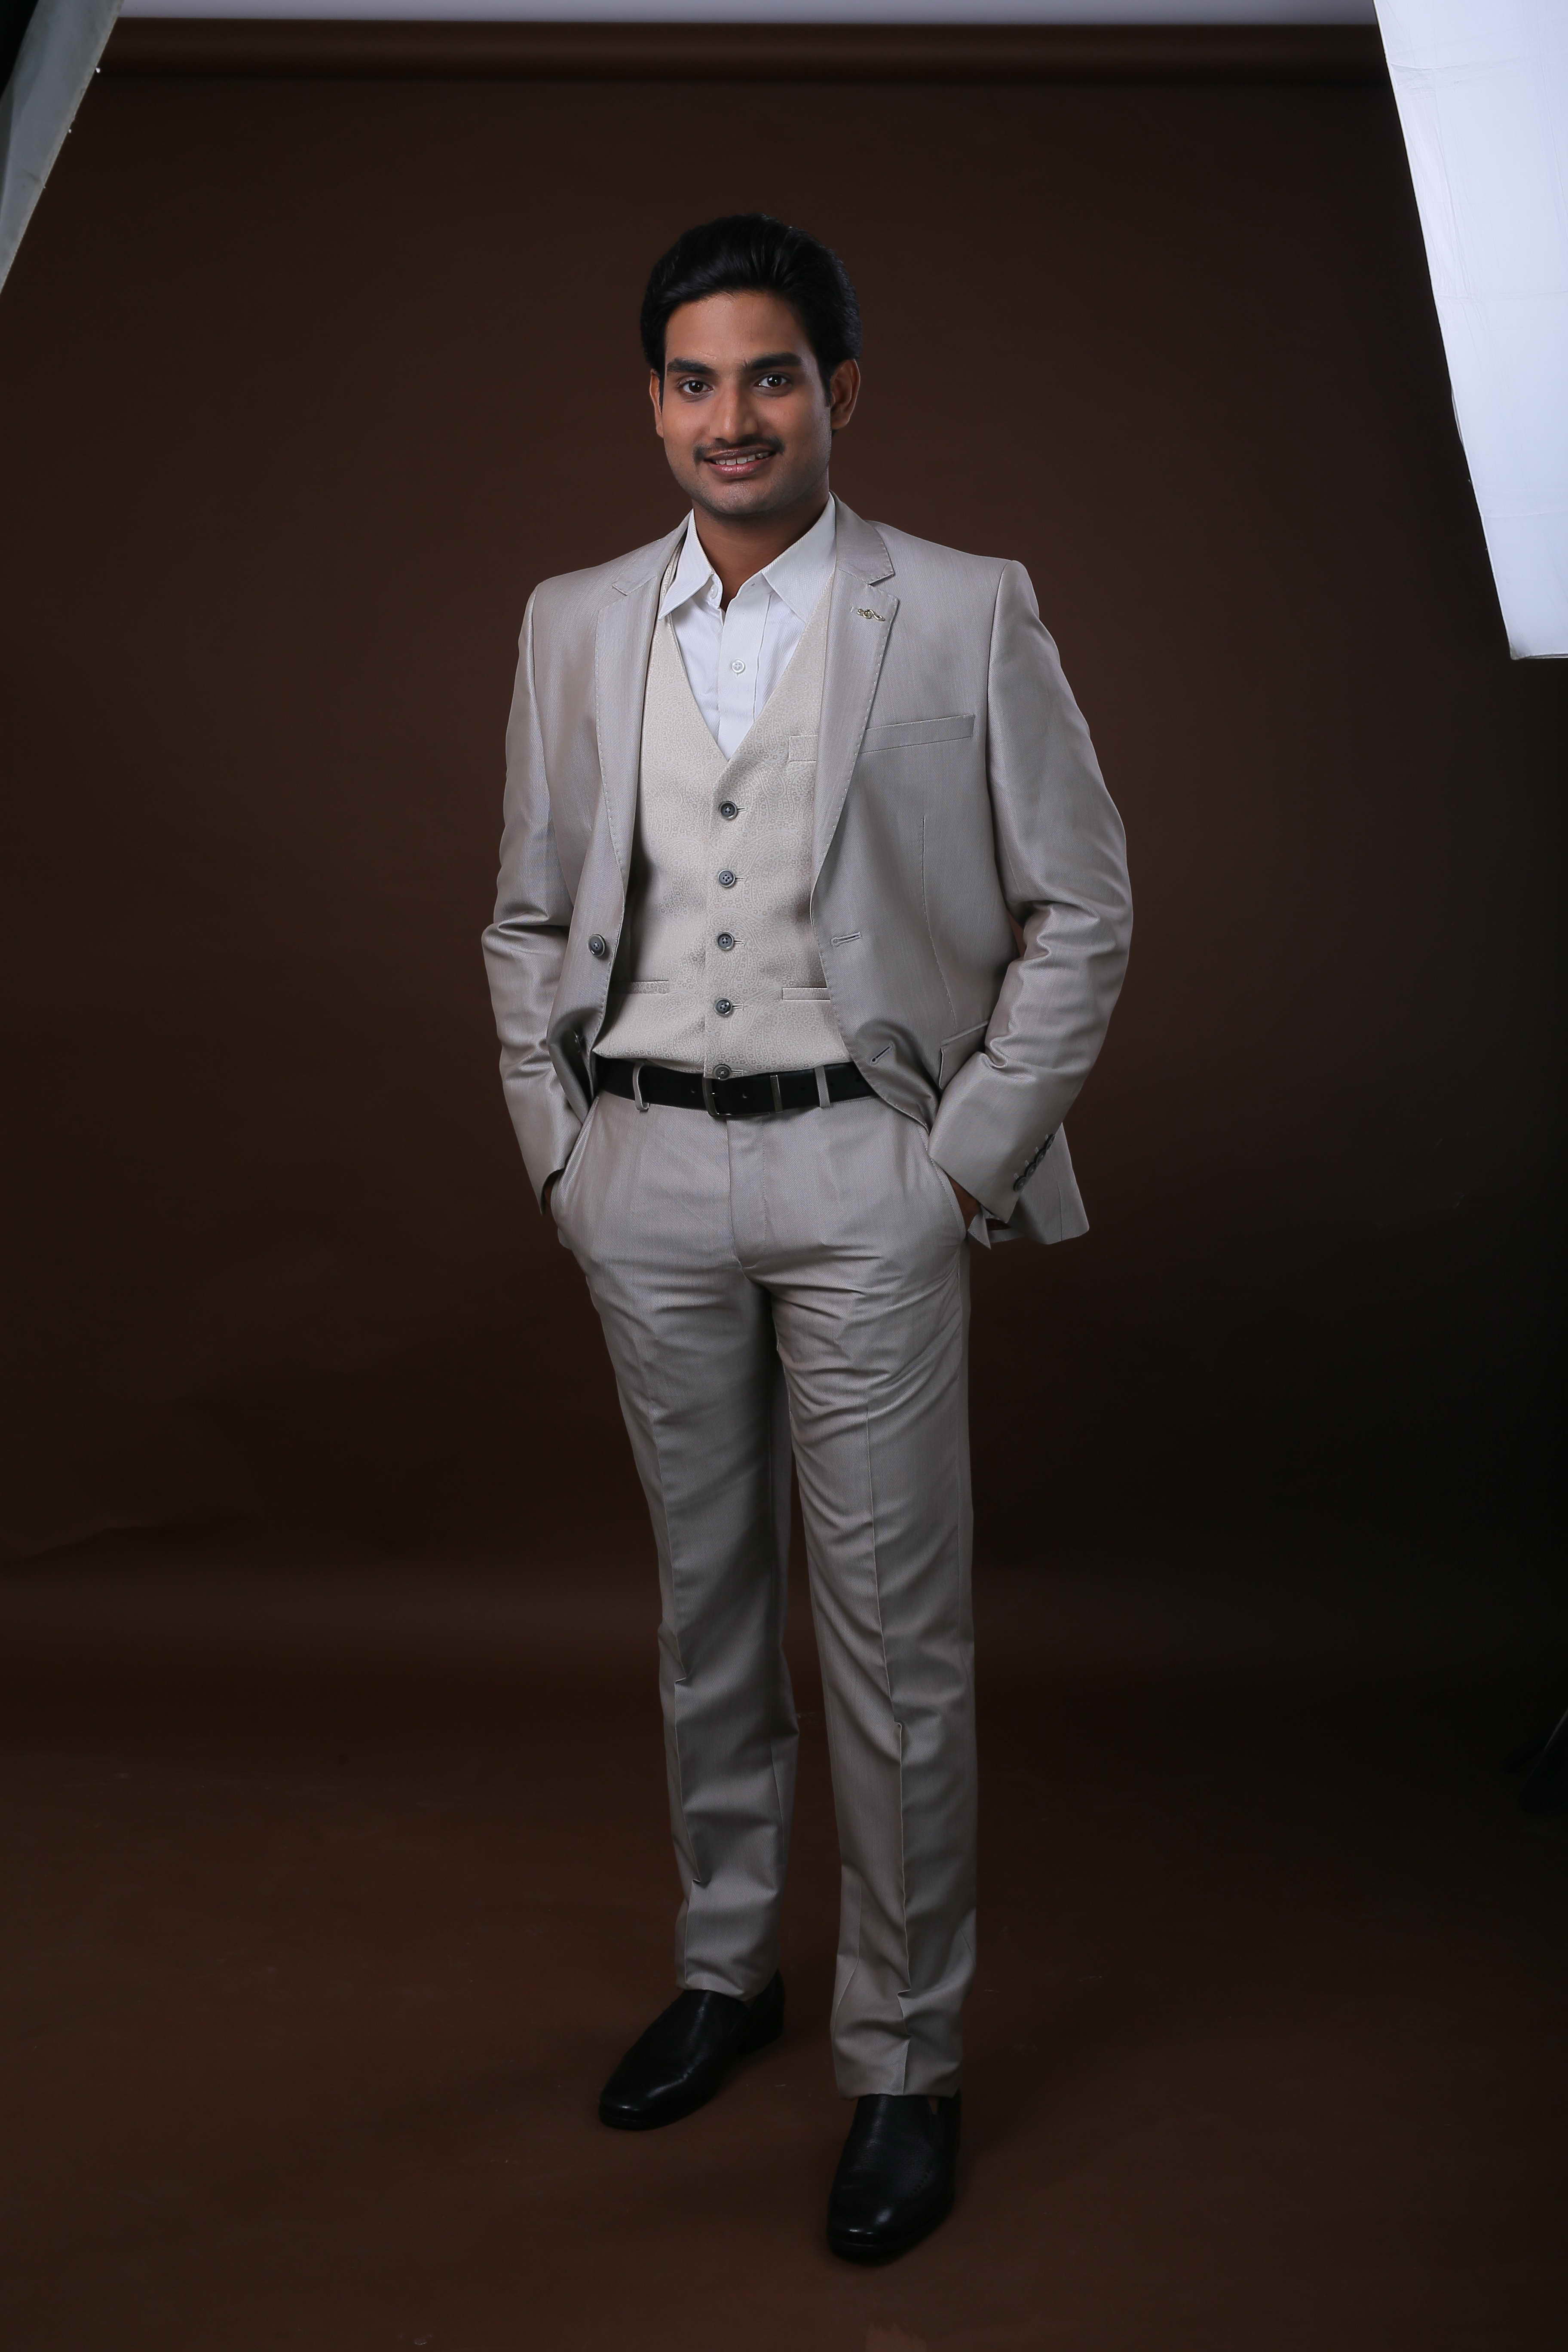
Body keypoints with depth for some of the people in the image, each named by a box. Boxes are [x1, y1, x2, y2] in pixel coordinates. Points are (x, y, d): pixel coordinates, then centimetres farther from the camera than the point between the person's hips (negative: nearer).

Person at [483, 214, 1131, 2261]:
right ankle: (724, 1965, 33)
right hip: (648, 1178, 4)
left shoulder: (967, 617, -4)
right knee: (705, 1602, 15)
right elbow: (530, 915, 15)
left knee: (895, 1642, 1)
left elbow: (1080, 912, -1)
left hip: (864, 1176, -3)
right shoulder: (577, 626, 7)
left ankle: (904, 2059, 16)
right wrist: (556, 1143, 7)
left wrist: (974, 1158, -6)